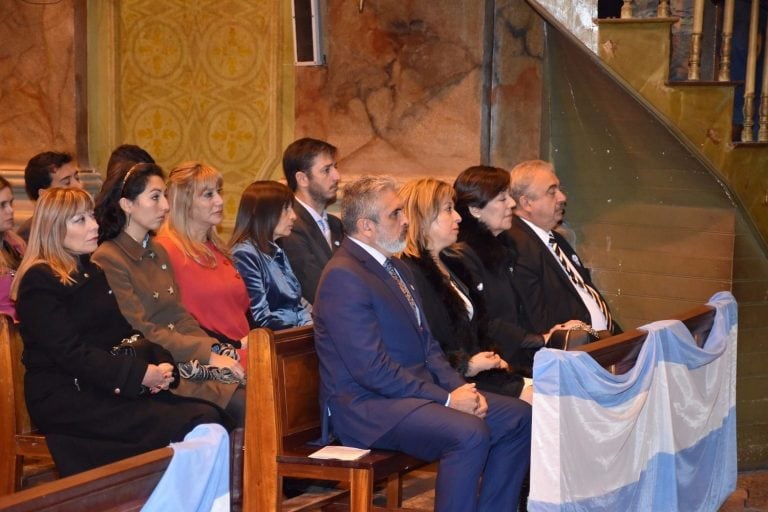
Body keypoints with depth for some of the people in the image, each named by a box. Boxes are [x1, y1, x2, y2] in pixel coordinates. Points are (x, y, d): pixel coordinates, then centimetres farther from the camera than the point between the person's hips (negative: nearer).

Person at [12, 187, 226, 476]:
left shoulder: (92, 273, 21)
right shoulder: (39, 283, -7)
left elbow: (123, 333, 18)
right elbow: (72, 353, -16)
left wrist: (157, 367, -2)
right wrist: (140, 374, -20)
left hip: (107, 386, 8)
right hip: (66, 398, -8)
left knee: (207, 416, -15)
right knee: (183, 428, -25)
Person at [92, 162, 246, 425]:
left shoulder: (158, 252, 20)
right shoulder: (108, 260, -7)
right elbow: (140, 332, -13)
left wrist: (215, 349, -2)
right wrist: (208, 356, -16)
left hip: (183, 360, 8)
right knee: (241, 404, -26)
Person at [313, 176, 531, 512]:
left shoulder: (396, 268, 16)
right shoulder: (343, 276, -16)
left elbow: (427, 343, 18)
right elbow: (371, 369, -21)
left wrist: (459, 387, -1)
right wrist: (446, 399, -18)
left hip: (417, 391, 10)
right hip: (366, 406, -10)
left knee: (519, 417, 2)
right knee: (469, 433, -30)